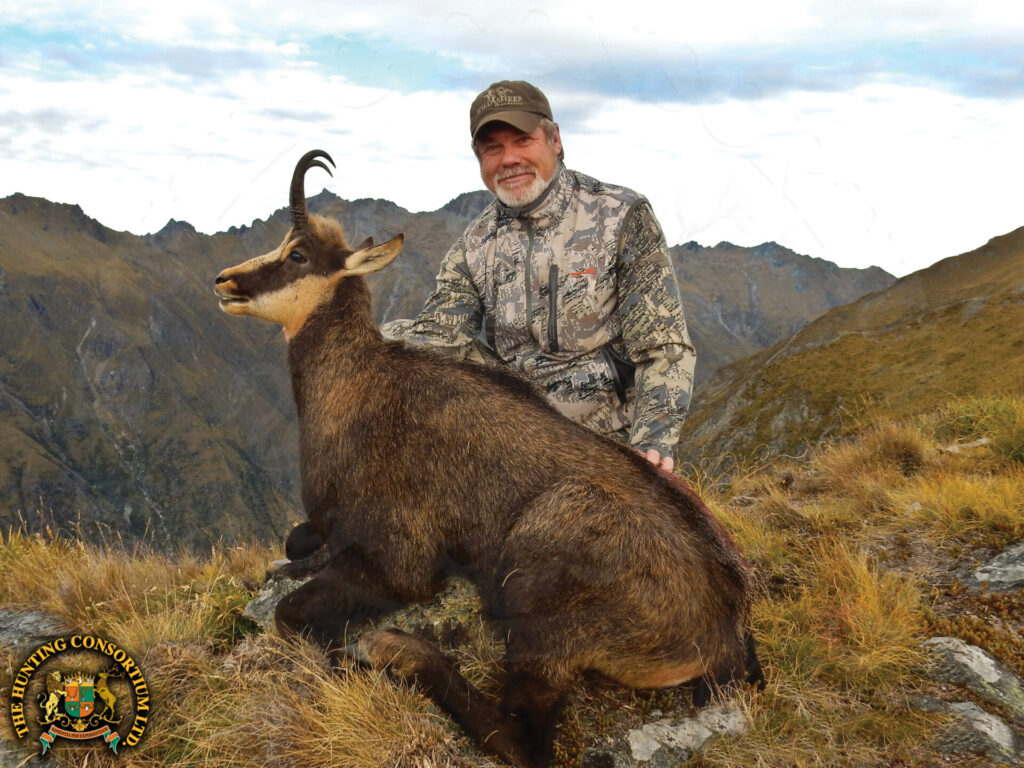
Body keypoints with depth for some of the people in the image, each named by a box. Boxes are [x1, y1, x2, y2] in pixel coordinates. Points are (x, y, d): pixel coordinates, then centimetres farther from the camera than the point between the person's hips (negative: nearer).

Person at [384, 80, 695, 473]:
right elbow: (438, 335, -5)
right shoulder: (475, 244, 8)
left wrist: (651, 441, -21)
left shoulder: (621, 216, -4)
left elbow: (664, 347, -8)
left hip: (605, 440, -5)